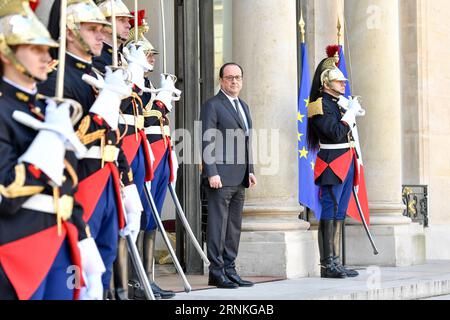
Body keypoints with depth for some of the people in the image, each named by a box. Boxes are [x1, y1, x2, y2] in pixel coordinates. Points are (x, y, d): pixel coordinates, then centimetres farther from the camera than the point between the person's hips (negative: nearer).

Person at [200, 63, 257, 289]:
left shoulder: (244, 107, 20)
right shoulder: (213, 105, -5)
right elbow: (207, 142, -11)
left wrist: (250, 170, 16)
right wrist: (212, 173, -17)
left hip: (239, 178, 8)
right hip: (221, 177, -8)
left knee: (234, 226, 9)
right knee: (218, 225, -5)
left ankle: (229, 270, 14)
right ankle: (217, 272, -2)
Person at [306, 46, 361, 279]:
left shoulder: (340, 102, 18)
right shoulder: (320, 105, -10)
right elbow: (336, 133, -21)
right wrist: (351, 112, -12)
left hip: (345, 165, 9)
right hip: (332, 165, -9)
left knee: (339, 214, 9)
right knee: (330, 213, -8)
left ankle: (335, 264, 13)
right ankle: (327, 265, -6)